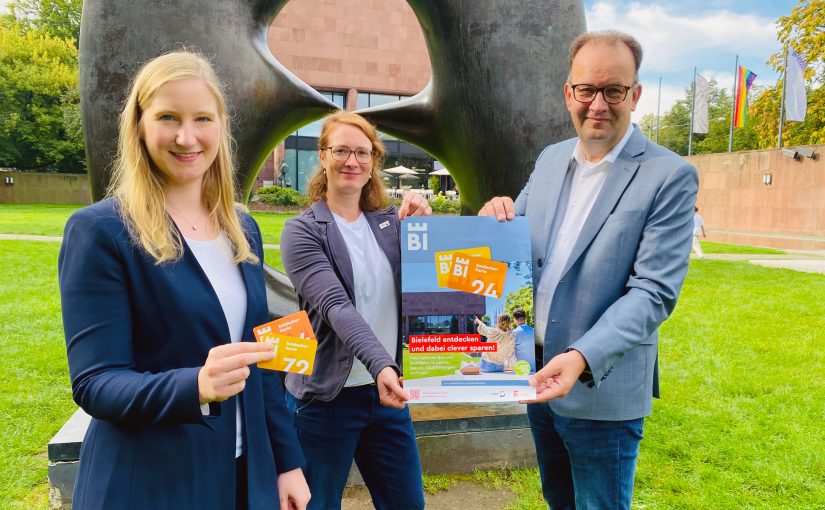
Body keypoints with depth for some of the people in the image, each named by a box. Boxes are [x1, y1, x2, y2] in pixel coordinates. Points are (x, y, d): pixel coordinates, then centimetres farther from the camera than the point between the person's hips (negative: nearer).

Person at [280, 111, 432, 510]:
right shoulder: (302, 231, -8)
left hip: (388, 388, 4)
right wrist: (380, 365, -36)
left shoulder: (391, 222, 5)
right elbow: (335, 306, -22)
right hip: (326, 396, -4)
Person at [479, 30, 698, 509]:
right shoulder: (551, 158, 5)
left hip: (602, 391, -5)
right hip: (535, 376, 6)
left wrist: (583, 357, -31)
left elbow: (654, 292, -18)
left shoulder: (671, 176, -14)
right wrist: (498, 216, -10)